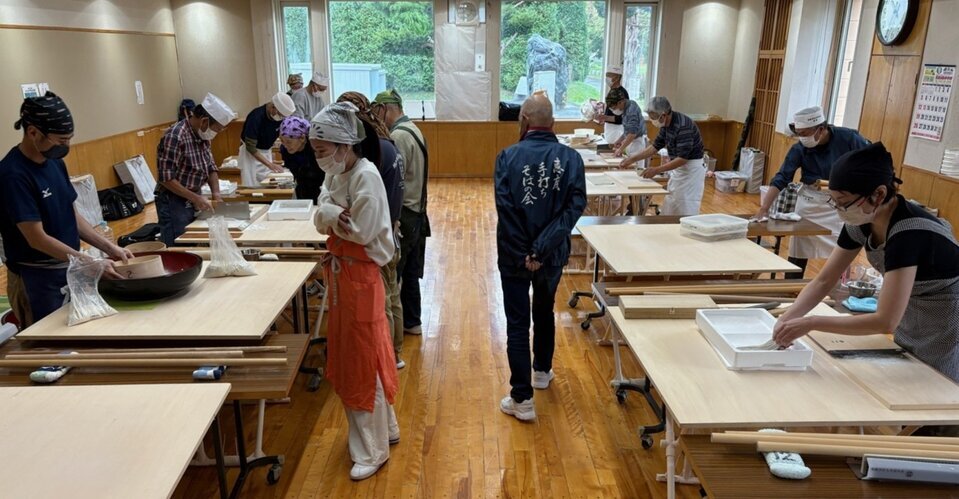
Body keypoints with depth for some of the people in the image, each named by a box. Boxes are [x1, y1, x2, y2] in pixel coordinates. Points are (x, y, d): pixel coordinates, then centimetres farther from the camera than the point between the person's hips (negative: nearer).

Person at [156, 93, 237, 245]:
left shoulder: (203, 135, 4)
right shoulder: (175, 136, -21)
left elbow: (211, 167, 11)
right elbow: (166, 178, -23)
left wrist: (216, 194, -3)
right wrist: (196, 198, -22)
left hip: (193, 202, 8)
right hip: (174, 203, -8)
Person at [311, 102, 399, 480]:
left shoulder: (366, 177, -21)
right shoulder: (336, 173, 6)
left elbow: (360, 232, -24)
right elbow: (321, 222, 5)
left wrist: (330, 214, -10)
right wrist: (332, 214, -16)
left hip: (360, 276, -9)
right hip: (340, 273, 9)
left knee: (362, 361, 2)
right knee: (349, 358, 18)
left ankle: (372, 449, 19)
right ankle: (382, 428, 36)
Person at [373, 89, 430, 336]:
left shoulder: (398, 135, -18)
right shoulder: (412, 129, 13)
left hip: (404, 214, -10)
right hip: (416, 212, 10)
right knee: (410, 272, 16)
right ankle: (411, 321, 26)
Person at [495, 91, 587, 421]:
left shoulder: (508, 156, -12)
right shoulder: (571, 157, -5)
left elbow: (504, 208, -18)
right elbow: (576, 205, -16)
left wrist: (524, 254, -15)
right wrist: (543, 248, -19)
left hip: (514, 256, -3)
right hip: (553, 255, 3)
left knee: (517, 324, 5)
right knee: (545, 312, 24)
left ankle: (522, 400, 7)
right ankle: (542, 371, 43)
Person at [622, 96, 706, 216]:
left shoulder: (683, 125, -27)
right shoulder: (666, 124, 0)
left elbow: (682, 158, -28)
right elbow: (655, 146, 12)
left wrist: (656, 170, -28)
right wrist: (632, 159, 7)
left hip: (691, 169, -9)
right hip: (678, 168, 9)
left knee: (687, 209, -5)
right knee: (669, 208, 13)